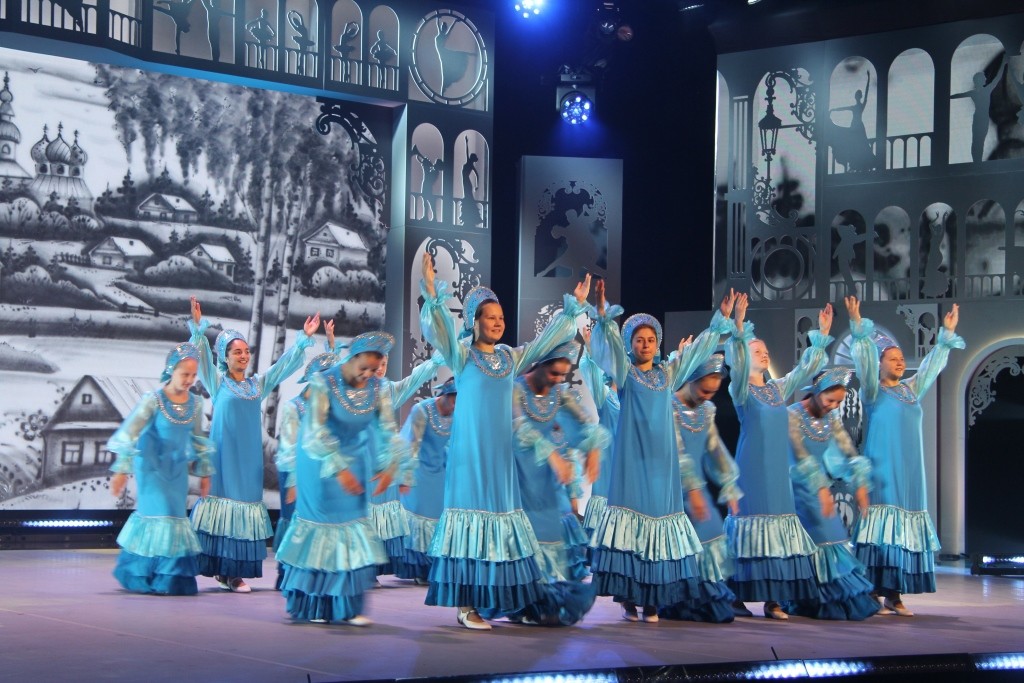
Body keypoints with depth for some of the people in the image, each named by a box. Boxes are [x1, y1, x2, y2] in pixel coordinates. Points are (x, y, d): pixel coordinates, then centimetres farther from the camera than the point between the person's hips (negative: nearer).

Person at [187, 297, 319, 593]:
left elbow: (285, 364, 16)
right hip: (224, 454, -4)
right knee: (222, 504, -6)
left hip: (249, 455, 4)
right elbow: (202, 357, -10)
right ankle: (221, 569, -3)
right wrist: (198, 328, -22)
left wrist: (304, 338, 11)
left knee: (246, 503, 2)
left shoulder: (258, 384, 12)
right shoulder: (218, 382, 2)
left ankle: (234, 572, 4)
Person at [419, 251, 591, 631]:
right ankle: (465, 604, -4)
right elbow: (439, 331, -20)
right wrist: (432, 295, -36)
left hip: (500, 449, 6)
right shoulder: (462, 356, -4)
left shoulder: (511, 357, 11)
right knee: (472, 509, -7)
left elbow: (548, 339, 20)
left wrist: (574, 307, 18)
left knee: (501, 509, 6)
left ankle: (492, 597, 13)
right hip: (470, 449, -6)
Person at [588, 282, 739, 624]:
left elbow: (699, 347, 19)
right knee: (631, 513, -9)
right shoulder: (624, 372, 3)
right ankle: (629, 601, -5)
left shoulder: (668, 373, 14)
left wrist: (721, 319, 13)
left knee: (660, 513, 0)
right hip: (631, 459, -4)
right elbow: (610, 344, -14)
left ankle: (653, 601, 3)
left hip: (661, 460, 4)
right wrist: (604, 316, -30)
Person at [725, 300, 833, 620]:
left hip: (778, 469, 6)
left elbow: (807, 367, 18)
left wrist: (821, 335, 10)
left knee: (778, 524, 2)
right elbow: (736, 361, -18)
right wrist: (739, 332, -31)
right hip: (753, 468, -6)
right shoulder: (741, 389, -1)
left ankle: (773, 599, 2)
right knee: (753, 517, -9)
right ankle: (739, 598, -6)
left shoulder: (779, 388, 16)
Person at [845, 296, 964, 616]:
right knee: (879, 532, -8)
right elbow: (864, 360, -13)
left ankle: (894, 595, 8)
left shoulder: (912, 390, 15)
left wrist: (947, 333, 21)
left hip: (909, 476, 6)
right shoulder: (873, 391, -1)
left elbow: (933, 363, 22)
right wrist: (858, 326, -23)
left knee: (904, 531, 4)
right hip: (882, 474, -6)